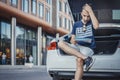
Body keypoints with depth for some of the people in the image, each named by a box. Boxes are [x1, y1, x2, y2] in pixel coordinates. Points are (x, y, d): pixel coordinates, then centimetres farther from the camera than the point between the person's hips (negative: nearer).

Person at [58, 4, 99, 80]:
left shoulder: (91, 23, 5)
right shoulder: (76, 24, 14)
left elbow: (96, 26, -21)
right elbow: (72, 39, 15)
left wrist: (90, 11, -15)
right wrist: (73, 41, -11)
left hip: (88, 48, -4)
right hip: (77, 47, 4)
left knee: (79, 60, -36)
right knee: (60, 43, -24)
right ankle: (86, 58, -34)